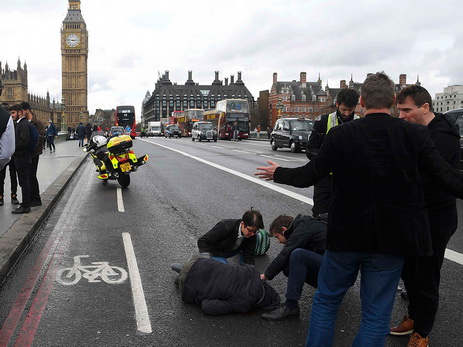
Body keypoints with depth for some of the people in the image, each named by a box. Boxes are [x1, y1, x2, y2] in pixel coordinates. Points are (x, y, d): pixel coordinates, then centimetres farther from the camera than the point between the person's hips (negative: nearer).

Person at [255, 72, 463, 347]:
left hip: (346, 236, 0)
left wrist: (278, 173, 14)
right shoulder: (417, 135, -10)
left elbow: (308, 176, -5)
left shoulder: (340, 135, -10)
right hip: (392, 239, 0)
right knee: (376, 316, 13)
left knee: (326, 301, 20)